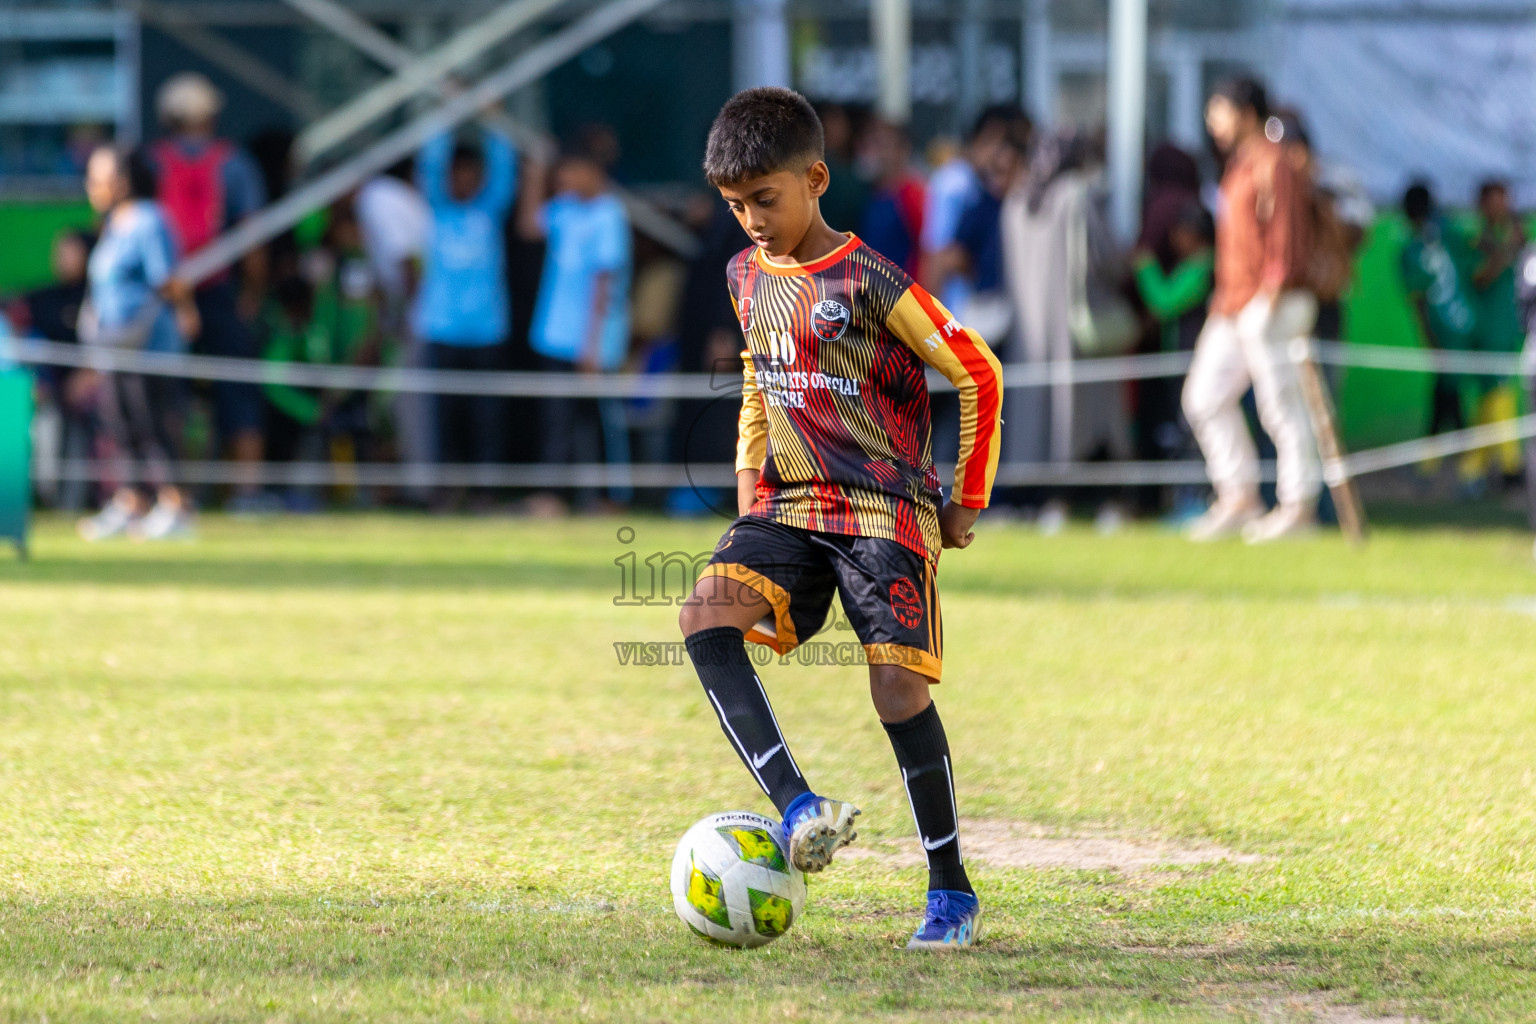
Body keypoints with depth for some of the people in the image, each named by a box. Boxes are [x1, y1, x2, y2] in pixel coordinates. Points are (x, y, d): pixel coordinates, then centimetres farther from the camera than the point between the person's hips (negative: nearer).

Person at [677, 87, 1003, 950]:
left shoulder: (869, 281, -11)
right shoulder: (747, 279, 10)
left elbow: (978, 374, -8)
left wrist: (967, 502, -3)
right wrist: (750, 484, 19)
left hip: (885, 511, -6)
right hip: (788, 508, 6)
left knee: (900, 688, -14)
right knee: (707, 619, -22)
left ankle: (953, 891, 1)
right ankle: (798, 808, -30)